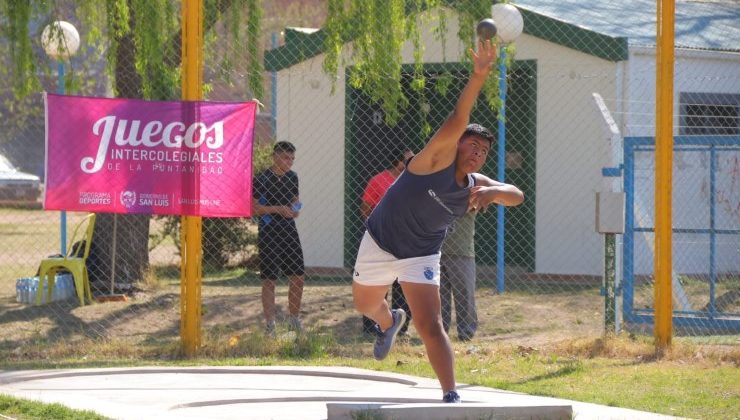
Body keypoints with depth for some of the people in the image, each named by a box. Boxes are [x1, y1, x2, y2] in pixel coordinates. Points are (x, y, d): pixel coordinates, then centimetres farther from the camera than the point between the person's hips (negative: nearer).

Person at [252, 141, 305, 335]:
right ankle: (269, 325, 4)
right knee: (269, 280, -1)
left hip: (289, 231, 6)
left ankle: (294, 320, 19)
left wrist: (296, 208, 1)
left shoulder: (292, 177, 10)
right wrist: (277, 209, -19)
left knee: (298, 277, 6)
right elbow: (252, 208, -12)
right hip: (269, 233, -6)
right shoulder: (262, 179, -10)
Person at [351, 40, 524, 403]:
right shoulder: (439, 158, -22)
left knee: (430, 326, -15)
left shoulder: (475, 185, -10)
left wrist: (493, 192, -41)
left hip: (421, 257, 1)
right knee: (365, 305, 21)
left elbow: (516, 195, -17)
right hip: (380, 243, -1)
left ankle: (451, 395, -17)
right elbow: (457, 121, -37)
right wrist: (478, 77, -52)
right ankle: (389, 322, 57)